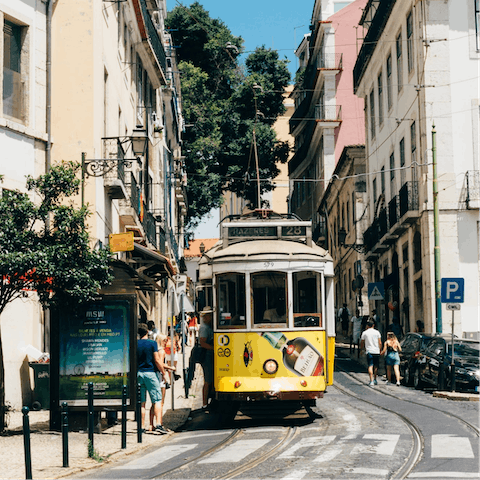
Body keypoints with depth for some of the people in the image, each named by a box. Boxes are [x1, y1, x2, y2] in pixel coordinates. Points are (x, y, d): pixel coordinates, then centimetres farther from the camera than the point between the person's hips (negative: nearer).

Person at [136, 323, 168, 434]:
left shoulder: (136, 344, 6)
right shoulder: (152, 343, -5)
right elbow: (157, 360, -8)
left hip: (139, 373, 4)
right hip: (150, 373, -4)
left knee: (141, 402, 7)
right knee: (157, 400, -2)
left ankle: (142, 426, 6)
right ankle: (158, 425, -14)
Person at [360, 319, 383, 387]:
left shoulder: (364, 333, 1)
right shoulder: (377, 332, 4)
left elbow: (362, 343, 9)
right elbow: (380, 343, 3)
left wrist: (362, 349, 25)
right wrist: (379, 350, 13)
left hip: (369, 351, -2)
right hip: (376, 351, 2)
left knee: (370, 366, -6)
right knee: (376, 366, 15)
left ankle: (371, 381, -16)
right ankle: (375, 380, 26)